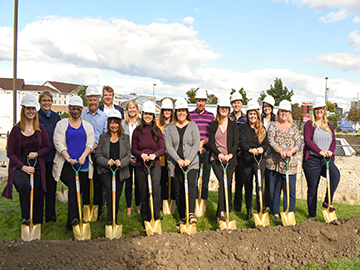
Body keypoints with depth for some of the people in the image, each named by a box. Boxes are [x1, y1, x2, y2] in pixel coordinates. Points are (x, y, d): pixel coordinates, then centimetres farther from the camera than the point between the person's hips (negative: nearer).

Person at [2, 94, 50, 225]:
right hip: (19, 167, -2)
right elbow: (10, 153, -1)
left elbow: (47, 147, 12)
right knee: (24, 185, -32)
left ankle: (37, 224, 20)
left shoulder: (40, 128, 6)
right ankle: (26, 218, -16)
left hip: (37, 167, 3)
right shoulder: (16, 129, -1)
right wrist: (23, 167, -14)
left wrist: (37, 153, -9)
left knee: (38, 197, 3)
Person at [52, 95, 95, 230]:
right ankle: (73, 218, -29)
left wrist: (83, 156, -14)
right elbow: (58, 143, 0)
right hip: (66, 164, -3)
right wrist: (68, 158, -16)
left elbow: (90, 143, 5)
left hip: (83, 164, 3)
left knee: (84, 190, 1)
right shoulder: (61, 124, 11)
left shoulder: (87, 126, 17)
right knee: (74, 186, -25)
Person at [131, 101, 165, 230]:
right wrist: (141, 154, -16)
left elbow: (162, 148, 3)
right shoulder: (137, 131, 5)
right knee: (143, 192, 5)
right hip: (141, 165, 1)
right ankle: (145, 218, 21)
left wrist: (155, 154, -18)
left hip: (155, 164, -1)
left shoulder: (157, 130, 5)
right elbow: (133, 149, 5)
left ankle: (157, 213, -15)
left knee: (156, 184, -27)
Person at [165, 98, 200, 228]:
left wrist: (188, 159, -13)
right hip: (175, 163, 2)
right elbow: (168, 145, 0)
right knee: (178, 191, 6)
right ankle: (182, 217, 18)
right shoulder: (170, 127, 8)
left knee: (191, 183, -24)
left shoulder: (192, 125, 5)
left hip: (191, 162, -2)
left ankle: (191, 213, -26)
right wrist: (178, 160, -13)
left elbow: (196, 144, -1)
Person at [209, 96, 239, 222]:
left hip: (230, 159, 1)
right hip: (216, 158, -1)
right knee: (223, 182, -20)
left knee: (227, 184, -3)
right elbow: (211, 143, 3)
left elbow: (236, 143, 2)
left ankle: (220, 212, 6)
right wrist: (219, 154, -14)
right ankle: (223, 210, -21)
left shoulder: (233, 125, 8)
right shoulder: (213, 125, 9)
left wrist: (230, 154, -16)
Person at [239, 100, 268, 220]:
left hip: (259, 159, 0)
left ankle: (260, 209, -9)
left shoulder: (262, 128, 10)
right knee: (248, 186, 8)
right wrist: (250, 149, -34)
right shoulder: (243, 128, 4)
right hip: (246, 160, 0)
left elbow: (265, 143, -2)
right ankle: (249, 212, 20)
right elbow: (242, 142, -12)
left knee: (260, 183, -16)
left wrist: (261, 149, -27)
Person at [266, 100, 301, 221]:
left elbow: (299, 142, 0)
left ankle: (289, 214, 12)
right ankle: (275, 213, 18)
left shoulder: (294, 127, 11)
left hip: (290, 162, 0)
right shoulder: (273, 126, 7)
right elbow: (271, 140, -8)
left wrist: (291, 151, -20)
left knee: (290, 189, 0)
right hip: (274, 162, 0)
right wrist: (280, 150, -25)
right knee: (274, 188, 5)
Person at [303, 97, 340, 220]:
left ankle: (327, 202, -10)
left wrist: (330, 151, -10)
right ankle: (312, 216, 15)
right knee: (312, 188, 2)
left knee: (336, 174, -28)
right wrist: (320, 151, -21)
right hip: (312, 160, -3)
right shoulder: (309, 124, 1)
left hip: (326, 160, 3)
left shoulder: (329, 125, 16)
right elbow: (308, 141, -11)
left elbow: (333, 141, 10)